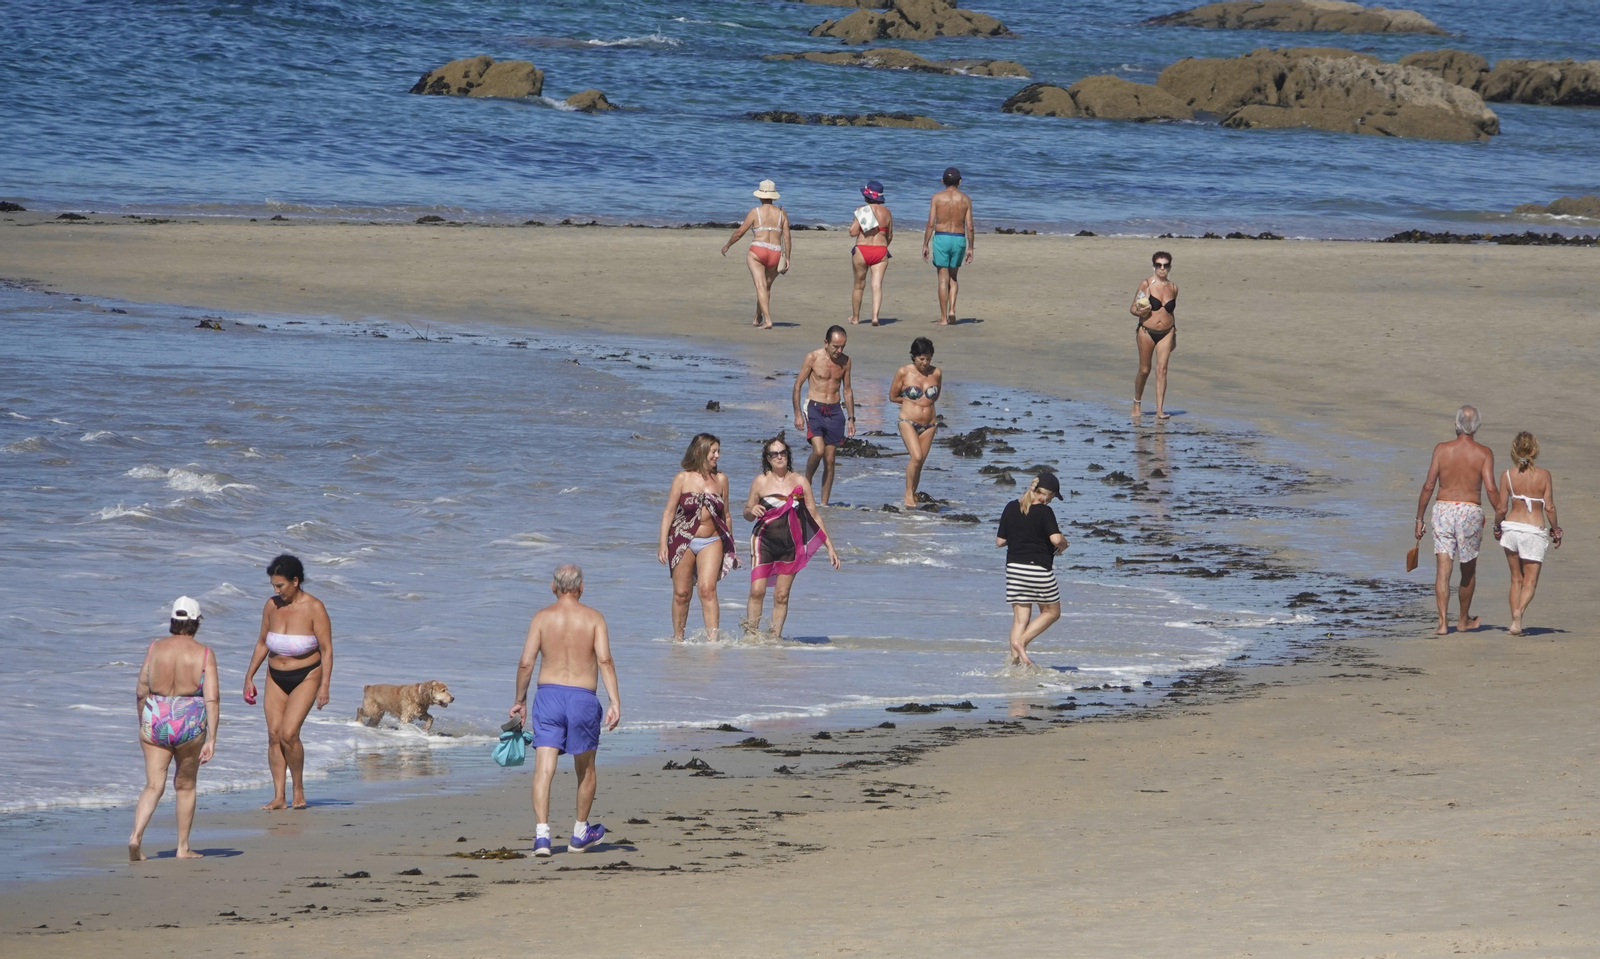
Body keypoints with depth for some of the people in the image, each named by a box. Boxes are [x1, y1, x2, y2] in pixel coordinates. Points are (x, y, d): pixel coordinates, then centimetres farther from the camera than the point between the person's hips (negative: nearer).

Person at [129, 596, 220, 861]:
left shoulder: (155, 648, -1)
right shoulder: (204, 654, -6)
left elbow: (141, 692, 3)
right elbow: (212, 699, -12)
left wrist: (142, 725, 18)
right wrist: (211, 739, -10)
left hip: (155, 720, 1)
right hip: (190, 724, -1)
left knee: (153, 786, 3)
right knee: (185, 785, 17)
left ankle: (136, 836, -20)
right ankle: (183, 847, 23)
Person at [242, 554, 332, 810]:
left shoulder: (314, 608, -14)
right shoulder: (272, 606, 0)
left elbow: (326, 649, -12)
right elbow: (262, 643, 12)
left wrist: (324, 686, -18)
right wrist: (249, 677, 12)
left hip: (305, 678, -5)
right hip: (276, 678, 5)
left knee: (288, 734, -17)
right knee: (273, 735, -2)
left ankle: (299, 788, 3)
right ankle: (278, 796, 1)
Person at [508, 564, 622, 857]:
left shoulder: (542, 617, 2)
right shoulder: (593, 618, 0)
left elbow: (526, 663, -2)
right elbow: (604, 660, -11)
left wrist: (520, 701, 10)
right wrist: (615, 701, -12)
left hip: (548, 695, 0)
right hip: (583, 698, 0)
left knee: (543, 768, -5)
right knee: (586, 769, 18)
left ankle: (542, 834, -20)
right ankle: (580, 833, 31)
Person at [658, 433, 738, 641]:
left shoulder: (721, 479, 7)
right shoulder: (683, 479, 0)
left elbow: (725, 515, 15)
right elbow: (669, 512, 0)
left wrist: (730, 546, 19)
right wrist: (663, 543, -7)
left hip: (712, 541, 1)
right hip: (684, 541, -1)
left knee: (708, 589, -16)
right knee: (681, 593, 5)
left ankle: (712, 637, -21)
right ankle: (678, 638, 19)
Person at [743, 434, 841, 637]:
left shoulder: (800, 482, 5)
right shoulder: (760, 481, 2)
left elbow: (814, 516, 10)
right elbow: (747, 513, 11)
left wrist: (829, 546, 9)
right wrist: (752, 511, -15)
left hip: (791, 545, 1)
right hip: (764, 542, -1)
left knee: (782, 596, 1)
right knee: (757, 591, -12)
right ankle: (750, 636, -5)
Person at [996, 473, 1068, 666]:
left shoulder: (1011, 508, 4)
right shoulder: (1044, 512, -12)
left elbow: (1000, 541, 8)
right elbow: (1056, 539, -24)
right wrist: (1063, 545, -1)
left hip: (1014, 567, 5)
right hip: (1039, 568, -5)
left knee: (1020, 618, 9)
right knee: (1051, 612, 13)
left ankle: (1015, 659, 0)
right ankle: (1021, 642, -5)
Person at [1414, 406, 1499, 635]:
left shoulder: (1442, 450, -1)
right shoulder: (1484, 453, -3)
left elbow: (1428, 486, -3)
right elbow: (1490, 488, -12)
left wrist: (1419, 518, 5)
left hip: (1443, 510, 0)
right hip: (1470, 512, 0)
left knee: (1443, 569, -1)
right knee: (1469, 570, 17)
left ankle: (1443, 622, -12)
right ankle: (1464, 620, 31)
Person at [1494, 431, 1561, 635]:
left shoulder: (1508, 476, -4)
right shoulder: (1544, 475, -7)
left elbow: (1501, 508, -3)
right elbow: (1549, 507, -8)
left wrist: (1497, 527, 15)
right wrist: (1555, 530, 6)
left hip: (1511, 527, 2)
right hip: (1535, 531, -2)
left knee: (1516, 579, 17)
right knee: (1530, 582, 3)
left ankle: (1515, 617, 10)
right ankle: (1519, 611, -24)